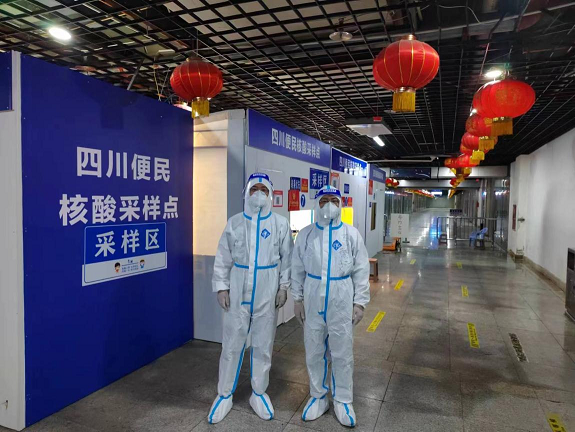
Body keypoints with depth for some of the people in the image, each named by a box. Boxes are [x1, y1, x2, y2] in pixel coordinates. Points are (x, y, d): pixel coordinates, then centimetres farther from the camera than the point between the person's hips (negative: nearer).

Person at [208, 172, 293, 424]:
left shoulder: (280, 224, -1)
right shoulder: (234, 223, 0)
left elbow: (287, 258, 2)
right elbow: (223, 258, 2)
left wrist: (284, 286, -3)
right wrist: (221, 287, -3)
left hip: (267, 294, 0)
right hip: (238, 292, 0)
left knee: (263, 346, 13)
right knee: (232, 345, 9)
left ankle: (259, 394, 31)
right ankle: (225, 395, 27)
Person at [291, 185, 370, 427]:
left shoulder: (351, 234, -4)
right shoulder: (306, 234, -1)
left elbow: (361, 271, -2)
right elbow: (297, 269, 5)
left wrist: (360, 302, -4)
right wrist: (298, 299, 4)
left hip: (342, 303, -1)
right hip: (312, 302, 2)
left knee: (342, 354, 10)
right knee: (314, 353, 14)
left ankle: (343, 401, 30)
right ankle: (318, 397, 33)